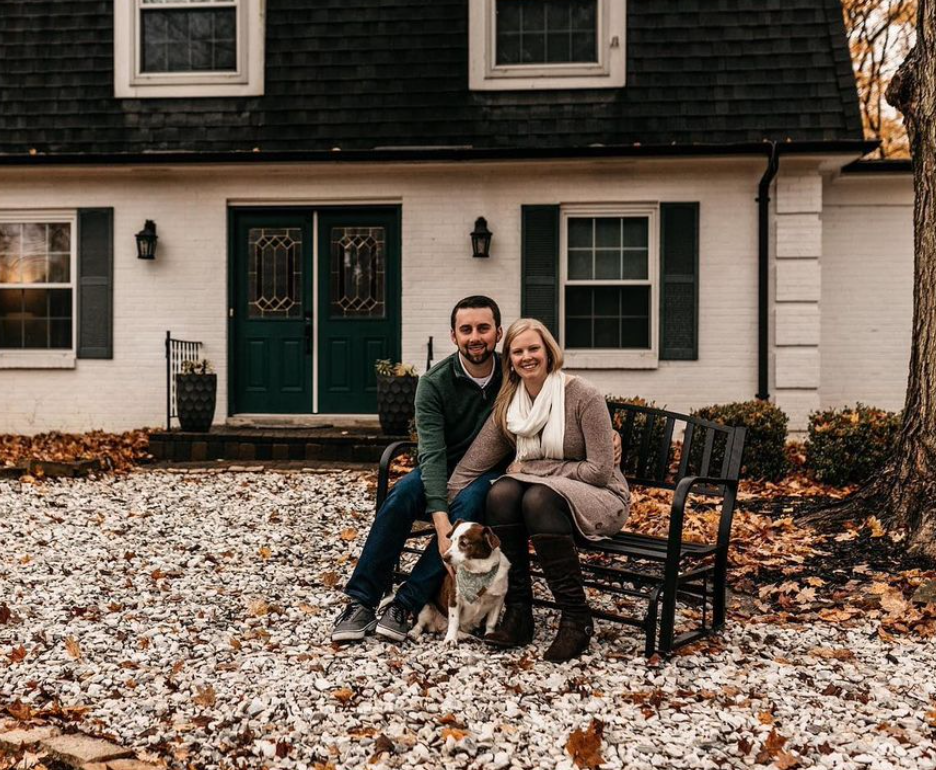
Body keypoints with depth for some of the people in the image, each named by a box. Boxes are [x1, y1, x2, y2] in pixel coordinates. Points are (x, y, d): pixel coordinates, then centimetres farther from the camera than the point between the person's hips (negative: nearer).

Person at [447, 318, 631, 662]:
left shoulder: (583, 396, -14)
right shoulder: (508, 407, 2)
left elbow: (600, 470, -18)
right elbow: (470, 466, -1)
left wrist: (531, 468, -15)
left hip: (600, 499, -5)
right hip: (547, 495, 5)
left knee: (539, 498, -35)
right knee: (501, 493, -27)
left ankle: (577, 619, -25)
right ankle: (518, 614, -21)